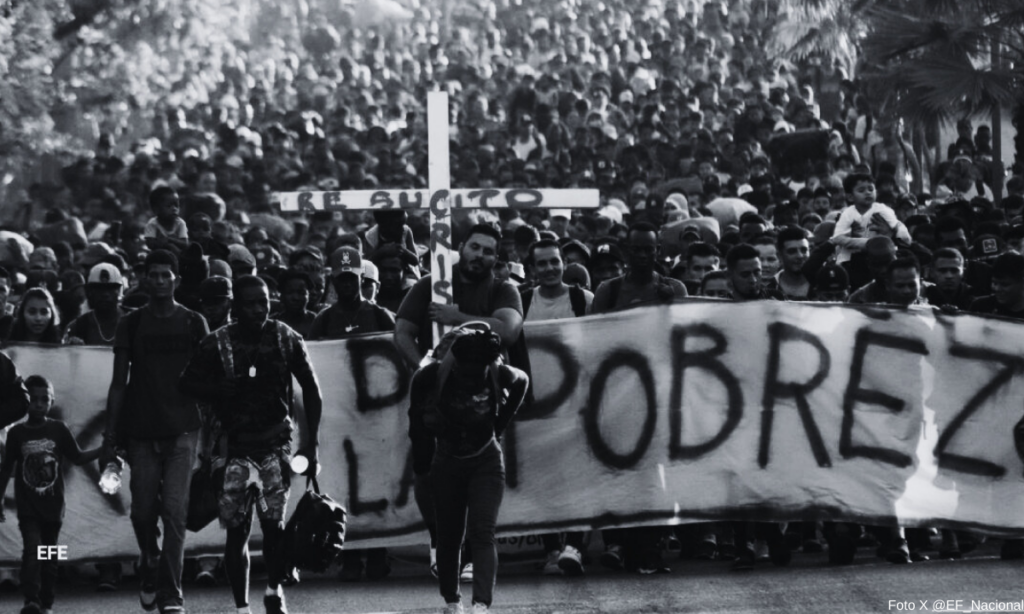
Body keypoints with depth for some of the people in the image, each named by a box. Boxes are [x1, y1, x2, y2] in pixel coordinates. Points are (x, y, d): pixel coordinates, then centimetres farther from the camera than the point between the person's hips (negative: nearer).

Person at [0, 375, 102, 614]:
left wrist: (104, 450, -4)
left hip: (53, 505, 2)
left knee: (49, 556, 7)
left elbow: (78, 457, 9)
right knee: (32, 549, -18)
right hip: (27, 507, -2)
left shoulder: (59, 429, 1)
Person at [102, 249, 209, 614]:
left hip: (182, 431, -1)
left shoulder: (194, 324, 5)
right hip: (141, 431, 1)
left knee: (175, 510, -9)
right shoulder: (131, 325, 6)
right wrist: (110, 437, 2)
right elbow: (119, 384, 7)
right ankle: (149, 565, 31)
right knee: (143, 511, 3)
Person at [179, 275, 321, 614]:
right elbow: (186, 382, 4)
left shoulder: (286, 339, 1)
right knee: (236, 530, -2)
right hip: (235, 445, 0)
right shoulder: (217, 344, -3)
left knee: (274, 523, -10)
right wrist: (220, 391, -14)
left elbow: (311, 391, 9)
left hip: (276, 441, 0)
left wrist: (311, 444, 6)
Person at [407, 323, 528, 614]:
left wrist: (498, 424, 2)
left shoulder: (499, 374, -20)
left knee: (482, 533, -14)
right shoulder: (432, 376, -21)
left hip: (486, 462, -1)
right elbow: (417, 410, 0)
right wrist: (422, 445, 2)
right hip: (447, 462, 1)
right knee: (449, 536, 8)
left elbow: (521, 382, 5)